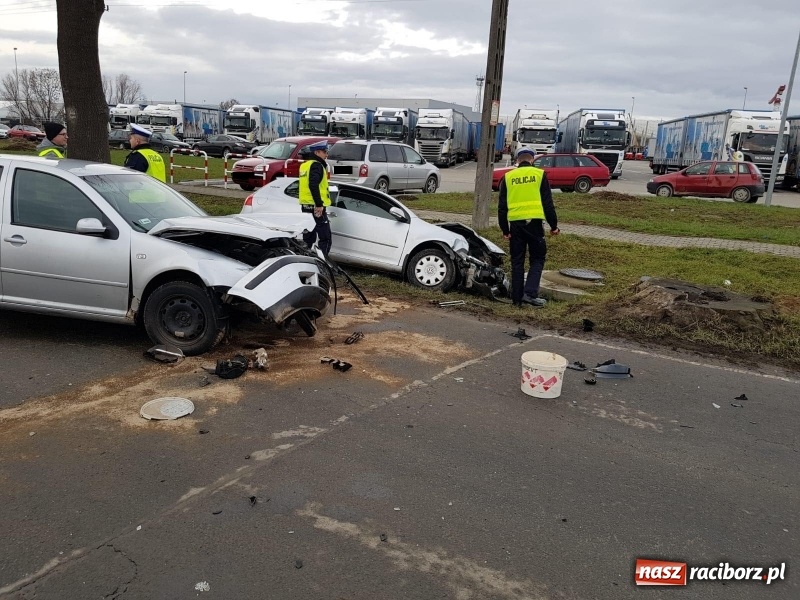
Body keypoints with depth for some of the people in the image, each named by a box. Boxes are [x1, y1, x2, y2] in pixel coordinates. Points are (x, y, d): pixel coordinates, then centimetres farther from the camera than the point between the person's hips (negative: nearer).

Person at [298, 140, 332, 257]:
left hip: (305, 206, 9)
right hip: (316, 207, -9)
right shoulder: (316, 165, -12)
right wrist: (319, 204, -26)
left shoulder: (305, 164, 17)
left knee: (309, 237, 16)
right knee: (325, 238, -8)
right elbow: (313, 185, -24)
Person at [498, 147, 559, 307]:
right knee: (537, 259, 9)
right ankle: (530, 293, -5)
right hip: (534, 222, -2)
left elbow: (502, 206, 8)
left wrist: (504, 229, 14)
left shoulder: (508, 177, 9)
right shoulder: (539, 174, 3)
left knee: (517, 261, 10)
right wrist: (553, 225, 8)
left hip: (515, 223, 2)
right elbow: (548, 203, 1)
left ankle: (517, 298, 12)